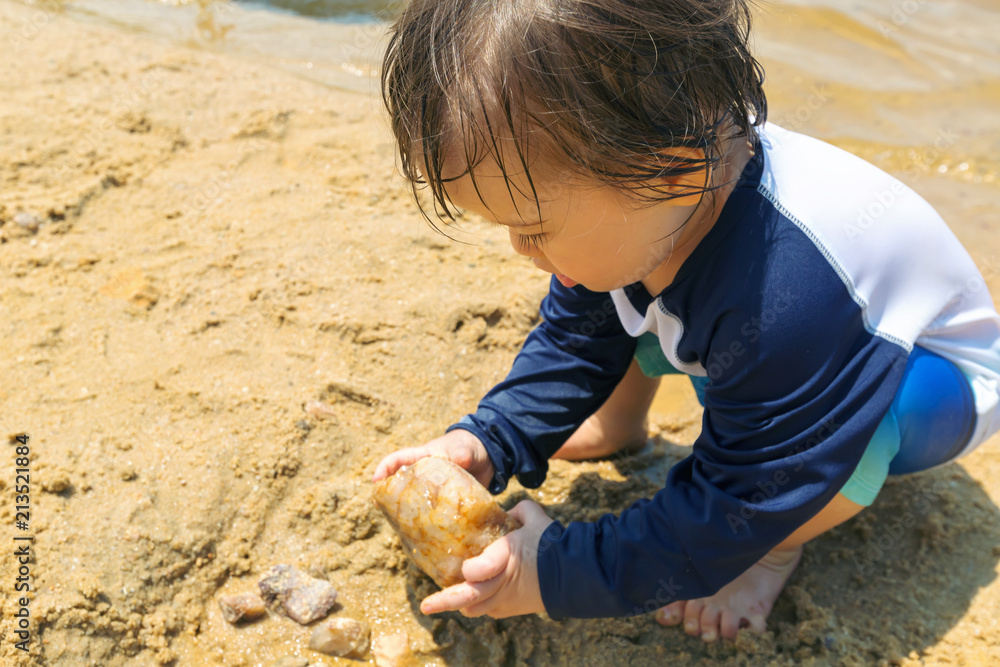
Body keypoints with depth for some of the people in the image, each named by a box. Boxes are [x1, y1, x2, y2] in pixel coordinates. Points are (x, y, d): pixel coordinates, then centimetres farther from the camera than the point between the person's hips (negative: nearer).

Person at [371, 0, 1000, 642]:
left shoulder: (782, 303, -46)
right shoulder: (625, 182, -21)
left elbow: (737, 501, -34)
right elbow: (575, 339, -5)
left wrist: (561, 574, -30)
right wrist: (489, 441, -17)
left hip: (927, 376, -5)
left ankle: (779, 547, -9)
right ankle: (621, 420, 14)